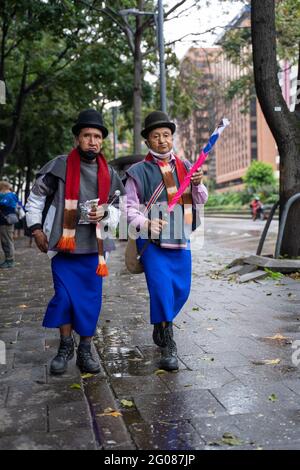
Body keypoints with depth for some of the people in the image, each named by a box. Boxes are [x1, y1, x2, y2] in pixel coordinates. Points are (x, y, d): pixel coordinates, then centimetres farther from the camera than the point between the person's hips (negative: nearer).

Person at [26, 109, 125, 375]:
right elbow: (35, 198, 4)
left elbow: (119, 208, 13)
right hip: (63, 246, -2)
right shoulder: (60, 166, -6)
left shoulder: (108, 174, 4)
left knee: (91, 301, 6)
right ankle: (65, 347, 23)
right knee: (64, 298, 0)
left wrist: (104, 215, -8)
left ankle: (85, 351, 21)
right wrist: (36, 229, -2)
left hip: (94, 247, 3)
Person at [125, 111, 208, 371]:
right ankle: (168, 346, 3)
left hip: (181, 241, 5)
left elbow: (201, 201, 12)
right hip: (152, 242, -4)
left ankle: (161, 326, 38)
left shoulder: (184, 166, 9)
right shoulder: (139, 171, -3)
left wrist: (198, 184, -9)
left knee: (181, 290, 12)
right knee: (161, 288, -9)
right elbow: (130, 208, -4)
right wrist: (146, 223, -22)